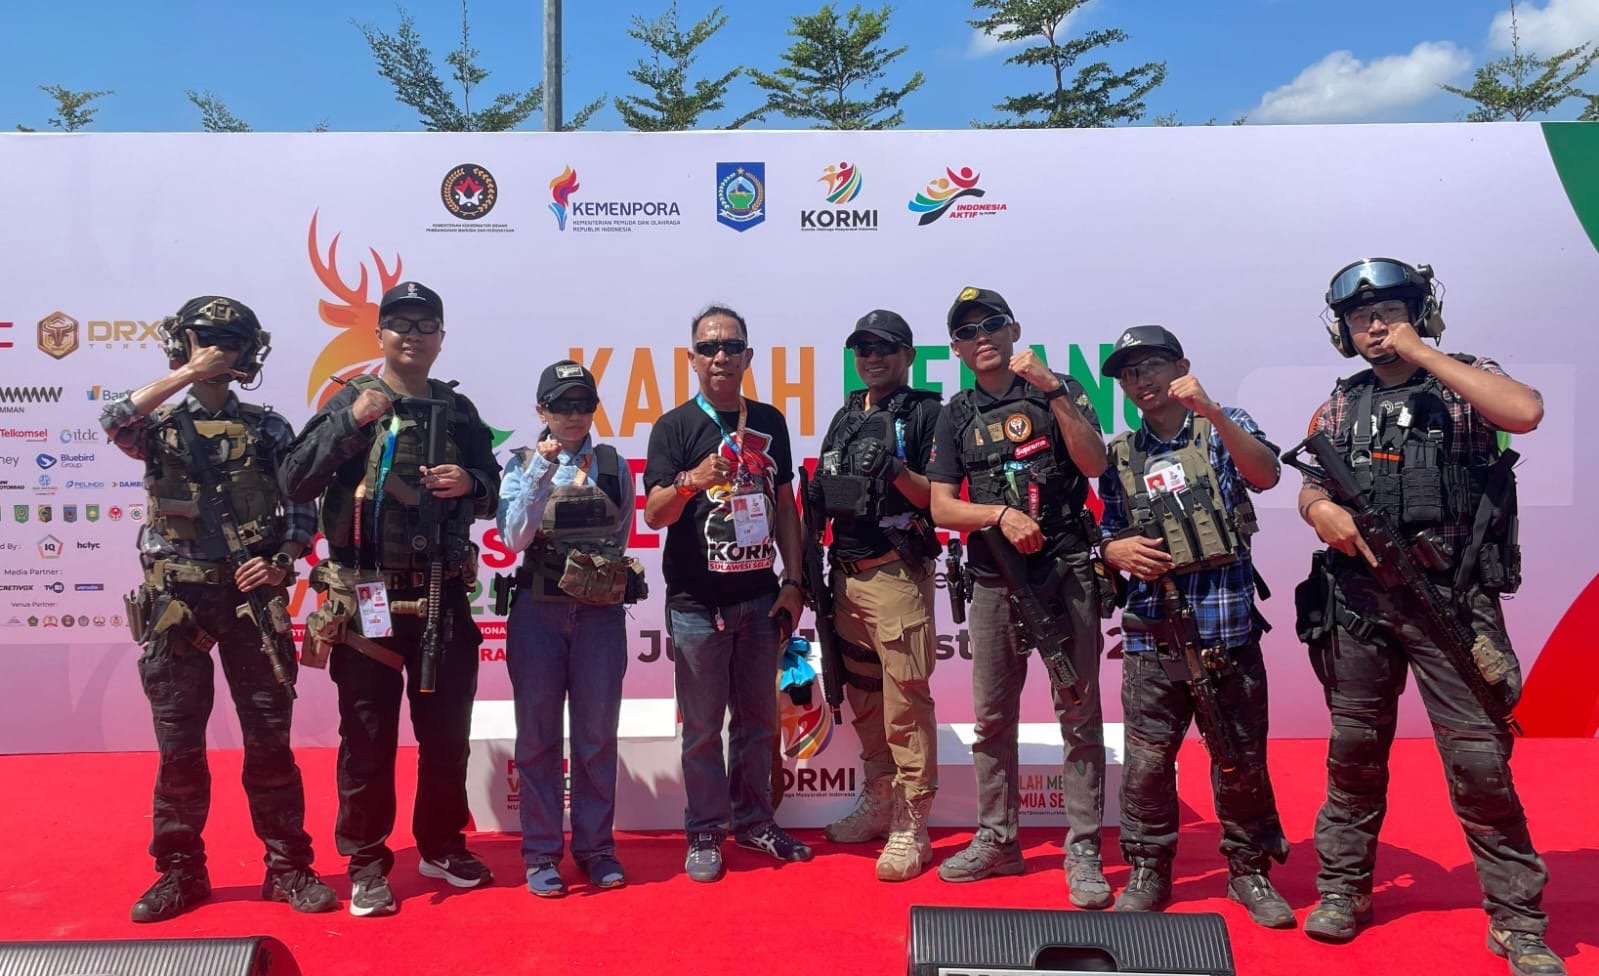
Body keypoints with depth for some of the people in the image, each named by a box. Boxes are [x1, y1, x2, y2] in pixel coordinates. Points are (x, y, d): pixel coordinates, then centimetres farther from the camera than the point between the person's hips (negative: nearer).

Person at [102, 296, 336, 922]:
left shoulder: (268, 429, 6)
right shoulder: (159, 425, 6)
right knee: (178, 743, 7)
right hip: (176, 602, 1)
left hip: (252, 596, 0)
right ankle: (180, 870, 21)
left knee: (269, 737, 3)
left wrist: (280, 564, -9)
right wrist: (186, 375, -17)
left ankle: (287, 865, 14)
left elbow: (302, 513, 6)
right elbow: (114, 421, -18)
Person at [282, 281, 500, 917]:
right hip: (366, 598, -3)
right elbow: (296, 483, -11)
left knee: (446, 730, 13)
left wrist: (472, 482, -6)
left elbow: (491, 496, 16)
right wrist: (349, 422, -20)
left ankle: (441, 846, 31)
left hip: (442, 598, 4)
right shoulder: (350, 402, -2)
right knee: (368, 736, 5)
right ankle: (366, 863, 20)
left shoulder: (458, 411, 9)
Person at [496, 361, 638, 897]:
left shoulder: (613, 464, 7)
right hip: (538, 611, -1)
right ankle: (541, 853, 16)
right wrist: (541, 472, -18)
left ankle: (595, 846, 20)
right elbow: (514, 537, -12)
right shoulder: (523, 465, 1)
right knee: (539, 735, 5)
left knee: (597, 735, 8)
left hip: (602, 613, 1)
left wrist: (602, 575, 4)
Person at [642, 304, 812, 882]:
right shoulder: (675, 426, -4)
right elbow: (653, 514, -11)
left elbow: (785, 506, 13)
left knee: (758, 719, 12)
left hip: (760, 598, 4)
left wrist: (793, 581, 7)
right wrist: (688, 483, -31)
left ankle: (752, 821, 26)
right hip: (697, 602, -4)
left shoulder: (769, 422, 9)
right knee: (702, 726, 3)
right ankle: (704, 833, 16)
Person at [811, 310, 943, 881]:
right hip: (847, 575, 7)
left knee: (906, 700, -6)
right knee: (863, 697, 15)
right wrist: (816, 496, 7)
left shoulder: (925, 413, -3)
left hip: (897, 573, -7)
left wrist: (896, 471, -23)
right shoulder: (845, 417, 18)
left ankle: (912, 827, 1)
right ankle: (877, 802, 29)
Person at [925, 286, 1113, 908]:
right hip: (995, 581, 3)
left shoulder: (1059, 391, 5)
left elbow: (1094, 463, -10)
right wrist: (1002, 514, -12)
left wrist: (1051, 389, -15)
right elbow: (941, 507, 5)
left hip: (1067, 571, -2)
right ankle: (997, 840, 22)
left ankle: (1083, 850, 9)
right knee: (992, 717, 9)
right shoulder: (957, 415, 11)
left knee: (1079, 714, 0)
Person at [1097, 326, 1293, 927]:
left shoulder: (1223, 428, 6)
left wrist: (1211, 412, -26)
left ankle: (1249, 871, 24)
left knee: (1241, 760, 7)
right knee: (1147, 761, 4)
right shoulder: (1120, 456, 12)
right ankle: (1147, 873, 19)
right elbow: (1108, 540, 16)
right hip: (1152, 639, 2)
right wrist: (1120, 550, -8)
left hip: (1229, 634, -1)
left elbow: (1266, 474, -14)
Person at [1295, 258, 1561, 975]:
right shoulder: (1339, 407, 14)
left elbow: (1525, 411, -16)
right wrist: (1322, 509, -12)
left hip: (1453, 595, -3)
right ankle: (1343, 890, 23)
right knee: (1354, 749, 10)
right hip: (1358, 598, 3)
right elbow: (1309, 489, 13)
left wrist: (1421, 353, -11)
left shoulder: (1464, 382, 5)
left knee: (1480, 759, -4)